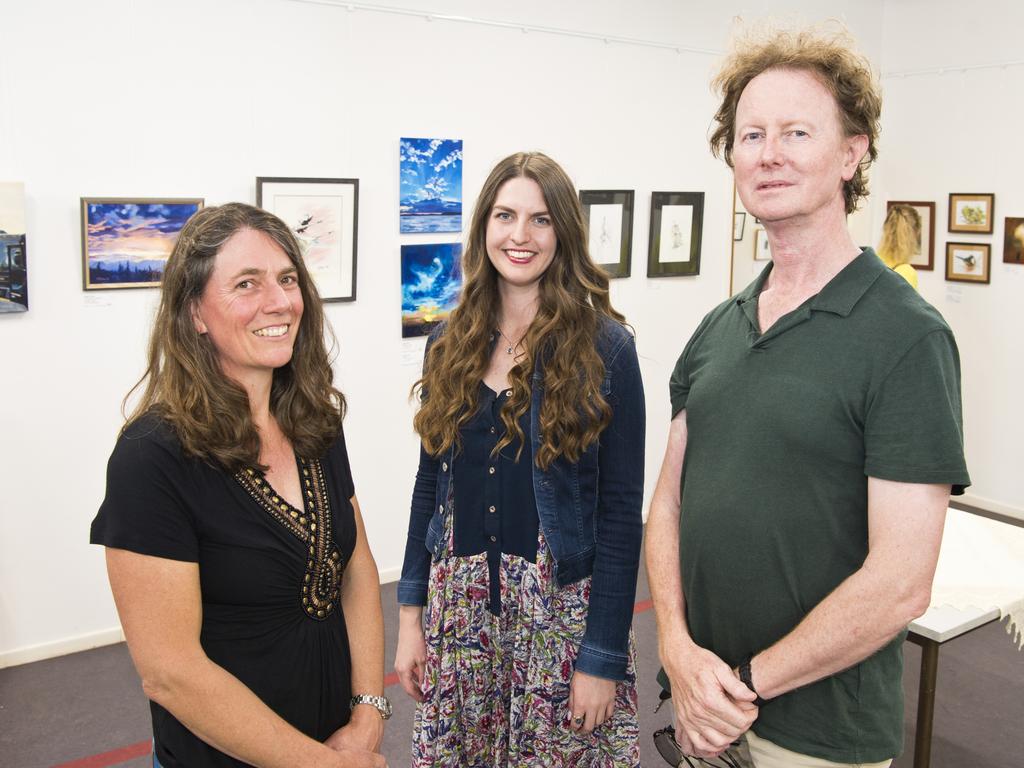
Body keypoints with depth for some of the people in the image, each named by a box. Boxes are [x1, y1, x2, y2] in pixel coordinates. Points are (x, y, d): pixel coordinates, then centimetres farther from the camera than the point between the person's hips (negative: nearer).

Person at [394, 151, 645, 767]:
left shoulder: (604, 348, -10)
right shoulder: (450, 345, 3)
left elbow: (621, 512, -10)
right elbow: (430, 485, 8)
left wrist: (602, 657, -11)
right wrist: (411, 612, 6)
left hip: (562, 608, -3)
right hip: (459, 604, 4)